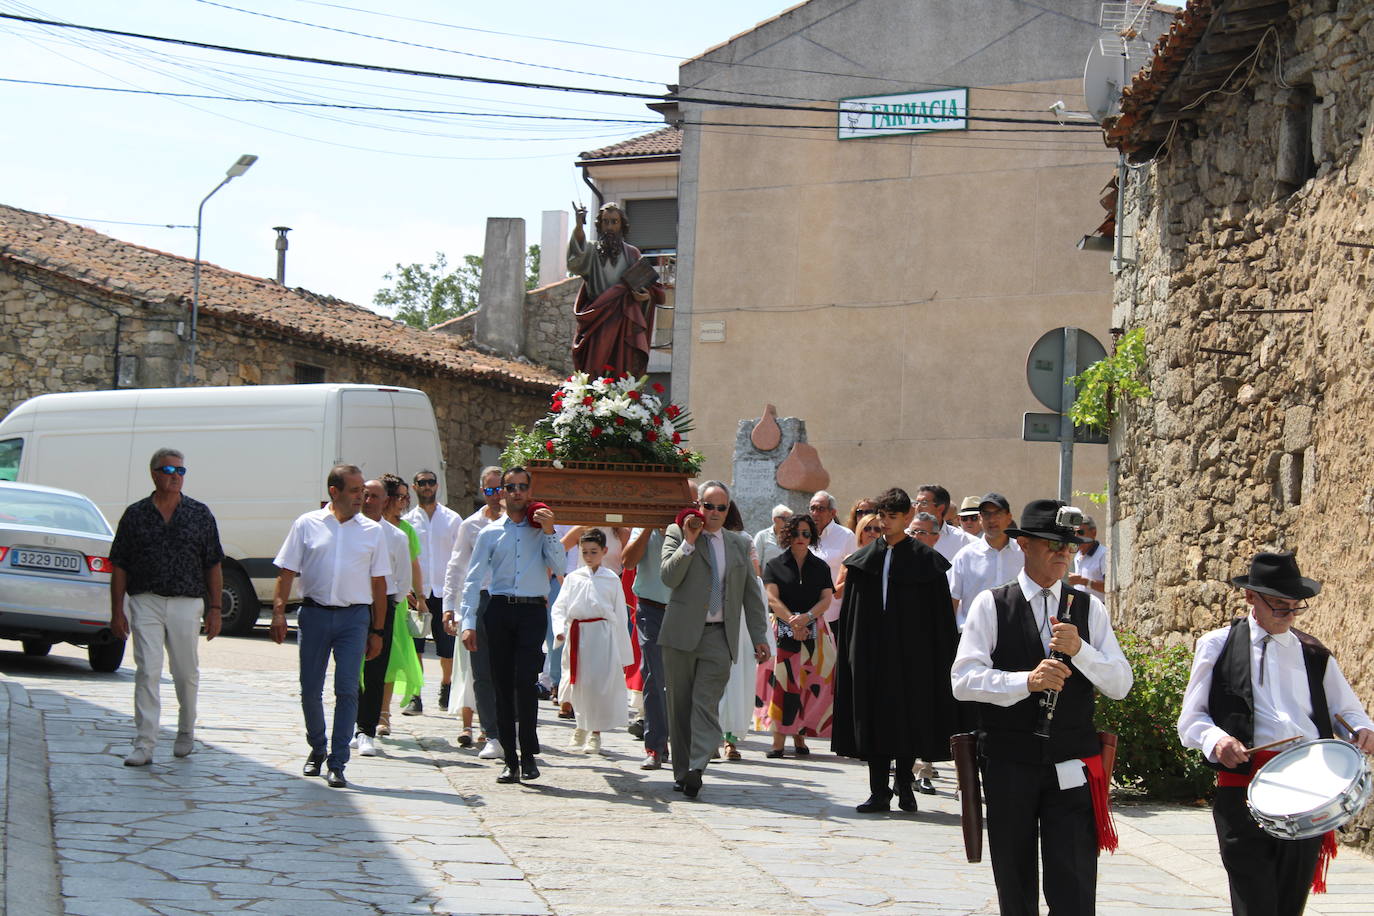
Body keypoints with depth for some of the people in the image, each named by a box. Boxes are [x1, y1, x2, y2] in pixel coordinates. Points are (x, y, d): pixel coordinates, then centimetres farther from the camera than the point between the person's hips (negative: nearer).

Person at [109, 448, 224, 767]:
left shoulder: (200, 514, 7)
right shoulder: (135, 515, 6)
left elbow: (213, 566, 8)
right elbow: (120, 567, 7)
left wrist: (215, 609, 2)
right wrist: (117, 611, 1)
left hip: (186, 603, 1)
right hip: (146, 603, -1)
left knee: (186, 674, 9)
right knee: (147, 672, -9)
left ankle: (186, 733, 30)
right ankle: (144, 745, -9)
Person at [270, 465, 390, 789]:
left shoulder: (371, 531, 8)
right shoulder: (307, 525, 5)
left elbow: (379, 583, 9)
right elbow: (286, 571, 5)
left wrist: (377, 631, 7)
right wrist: (278, 612, -8)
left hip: (354, 617, 0)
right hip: (314, 614, 0)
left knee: (347, 690, -7)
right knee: (310, 690, 5)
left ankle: (337, 764, -2)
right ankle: (317, 749, 28)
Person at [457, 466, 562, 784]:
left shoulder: (543, 529, 11)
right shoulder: (490, 533, 12)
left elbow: (558, 567, -3)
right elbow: (473, 579, 6)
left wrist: (549, 531, -10)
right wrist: (468, 623, -3)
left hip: (533, 611, -2)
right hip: (499, 610, 2)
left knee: (525, 681, -15)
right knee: (502, 685, 2)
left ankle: (528, 754, -6)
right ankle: (510, 759, 7)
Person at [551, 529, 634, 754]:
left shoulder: (611, 580, 5)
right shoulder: (573, 578, 10)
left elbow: (620, 616, 7)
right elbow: (559, 606, 7)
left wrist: (624, 654, 7)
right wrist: (560, 628, -14)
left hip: (602, 635, -2)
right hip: (577, 634, 2)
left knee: (599, 683, -6)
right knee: (579, 685, 7)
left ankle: (595, 733, 6)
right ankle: (582, 725, 29)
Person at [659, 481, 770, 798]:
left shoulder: (740, 543, 16)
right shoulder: (678, 533, 7)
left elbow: (751, 594, 17)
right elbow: (668, 576, -7)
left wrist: (758, 636, 12)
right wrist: (689, 541, -13)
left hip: (719, 636, 1)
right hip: (682, 633, -1)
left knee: (706, 703, -13)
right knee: (680, 705, 3)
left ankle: (696, 768, -22)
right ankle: (681, 772, 11)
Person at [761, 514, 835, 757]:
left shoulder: (821, 567, 14)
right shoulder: (775, 565, 8)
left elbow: (826, 599, 4)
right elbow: (772, 599, -2)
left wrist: (806, 617, -14)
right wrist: (792, 621, -15)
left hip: (814, 630, 2)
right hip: (783, 628, -2)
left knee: (810, 681, -4)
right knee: (782, 680, -12)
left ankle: (799, 736, 3)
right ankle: (778, 740, -14)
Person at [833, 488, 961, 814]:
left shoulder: (925, 560, 1)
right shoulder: (865, 558, 9)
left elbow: (940, 616, -1)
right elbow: (850, 612, 10)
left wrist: (941, 660, -8)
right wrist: (848, 650, 2)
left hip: (911, 653, -3)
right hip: (871, 651, 3)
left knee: (909, 720, 1)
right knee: (874, 719, 3)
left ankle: (905, 783, 19)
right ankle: (879, 792, 8)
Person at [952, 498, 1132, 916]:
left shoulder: (1089, 608, 8)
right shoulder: (991, 605, 0)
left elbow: (1121, 685, 1)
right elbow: (963, 679, -10)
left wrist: (1079, 649, -16)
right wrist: (1027, 681, -24)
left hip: (1072, 767, 1)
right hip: (1009, 763, -1)